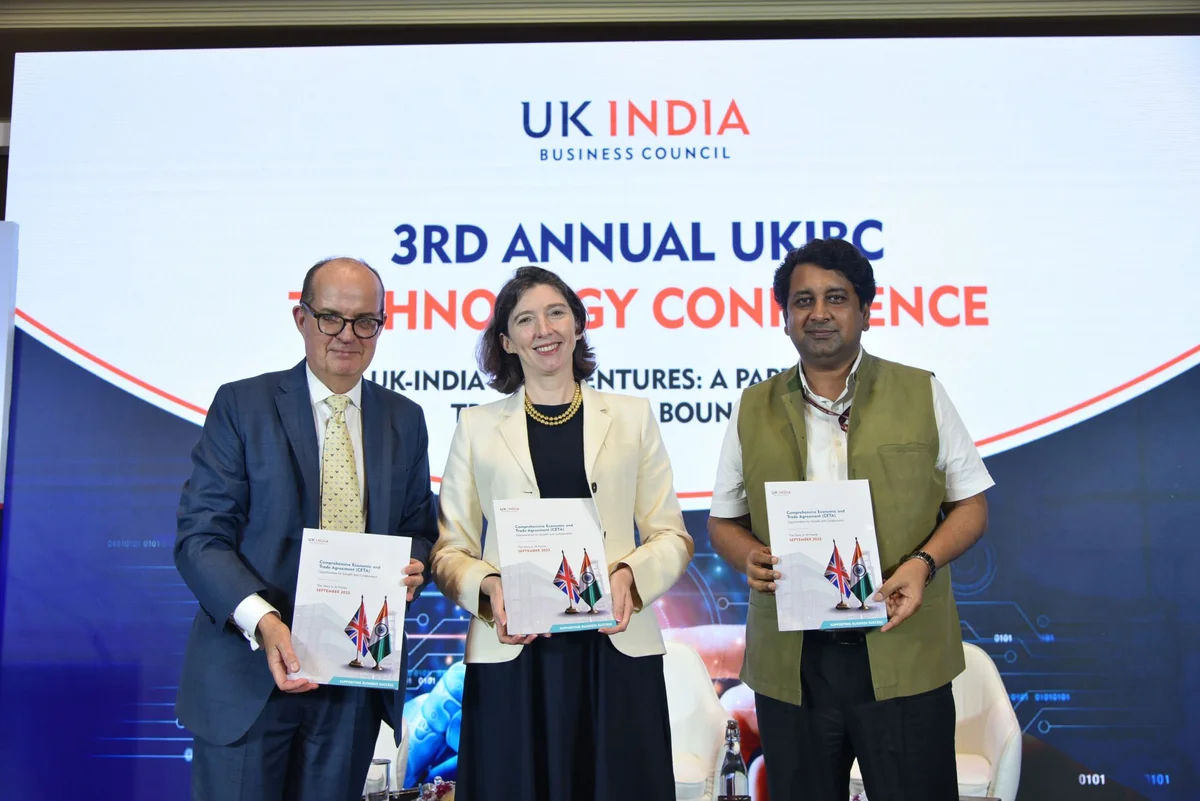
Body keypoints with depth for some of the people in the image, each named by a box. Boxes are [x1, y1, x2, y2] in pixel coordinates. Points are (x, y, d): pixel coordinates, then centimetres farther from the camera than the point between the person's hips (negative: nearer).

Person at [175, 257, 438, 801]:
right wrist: (263, 622, -24)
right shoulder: (242, 405, -3)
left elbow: (419, 529, 15)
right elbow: (201, 536, -8)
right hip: (250, 670, -3)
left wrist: (412, 568, -9)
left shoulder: (406, 420, 9)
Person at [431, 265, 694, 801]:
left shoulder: (632, 417, 9)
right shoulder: (477, 427, 8)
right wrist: (488, 587, -14)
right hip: (512, 654, 0)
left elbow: (672, 536, 7)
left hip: (616, 650, 1)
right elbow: (449, 550, 6)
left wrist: (630, 574, -12)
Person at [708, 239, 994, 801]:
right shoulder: (752, 410, 8)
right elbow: (723, 521, 13)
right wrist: (749, 557, -9)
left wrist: (923, 562, -13)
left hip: (905, 657, -1)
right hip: (789, 665, 2)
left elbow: (971, 503, 6)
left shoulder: (922, 394, 3)